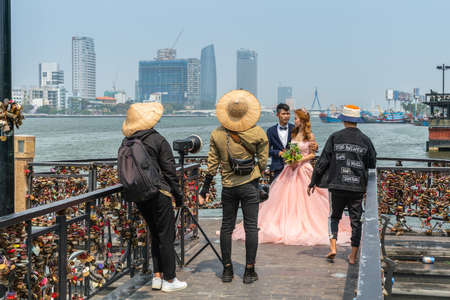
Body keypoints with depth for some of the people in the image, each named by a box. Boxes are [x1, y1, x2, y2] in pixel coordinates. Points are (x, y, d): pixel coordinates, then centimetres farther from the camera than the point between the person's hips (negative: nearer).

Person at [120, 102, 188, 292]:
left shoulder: (126, 143, 5)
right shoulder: (158, 141, -11)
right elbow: (169, 171, -9)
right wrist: (178, 194, -1)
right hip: (158, 193, -6)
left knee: (155, 235, 17)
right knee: (166, 236, 2)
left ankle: (157, 277, 19)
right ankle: (169, 280, 6)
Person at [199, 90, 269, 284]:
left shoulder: (217, 134, -4)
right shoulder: (258, 133, -8)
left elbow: (212, 164, -1)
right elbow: (263, 162, -1)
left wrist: (205, 188, 5)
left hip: (228, 186, 2)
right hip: (250, 186, -2)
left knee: (226, 226, 11)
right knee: (251, 227, 4)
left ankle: (227, 270, 15)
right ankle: (249, 271, 6)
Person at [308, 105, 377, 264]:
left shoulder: (335, 137, -3)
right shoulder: (365, 140, 2)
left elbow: (323, 161, -2)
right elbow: (372, 164, 8)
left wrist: (313, 181, 5)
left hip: (338, 185, -1)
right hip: (358, 186, 1)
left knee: (335, 216, 15)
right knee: (356, 220, 8)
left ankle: (333, 247, 1)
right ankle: (353, 255, 9)